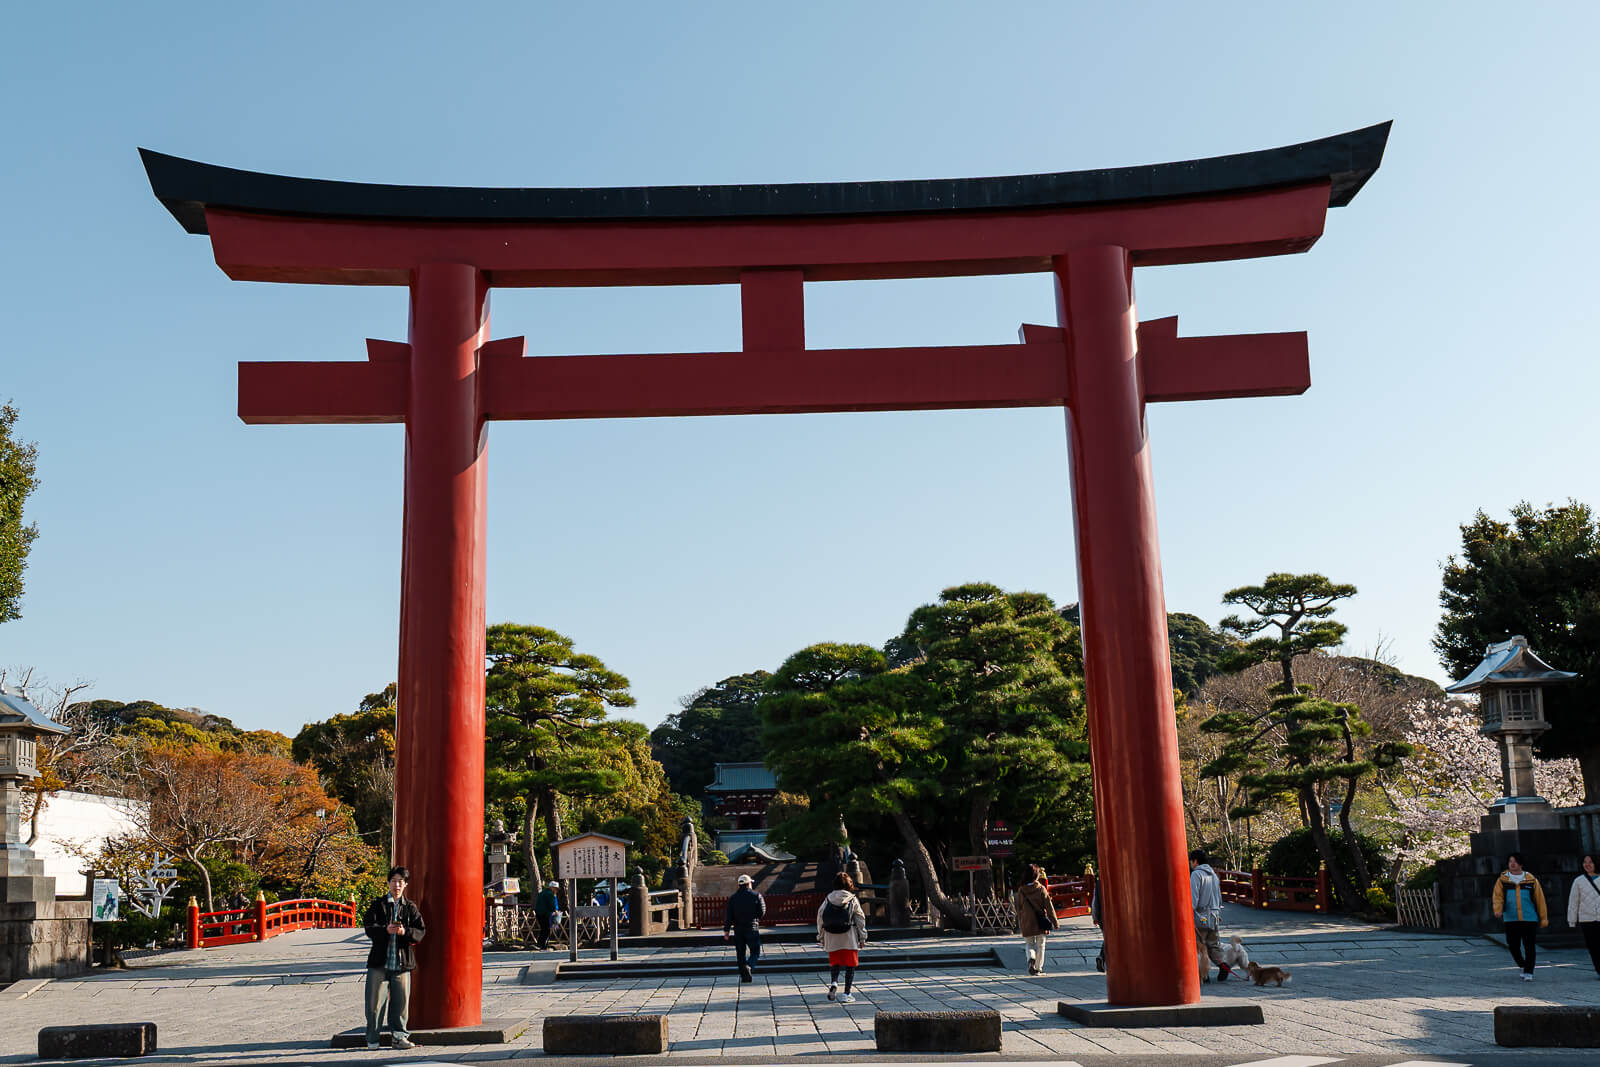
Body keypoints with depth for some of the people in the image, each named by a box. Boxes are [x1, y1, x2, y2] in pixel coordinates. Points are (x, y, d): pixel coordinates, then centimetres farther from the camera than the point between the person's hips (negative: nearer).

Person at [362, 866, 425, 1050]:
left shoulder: (410, 908, 9)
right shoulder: (378, 905, 5)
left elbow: (420, 932, 1)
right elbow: (369, 928, -7)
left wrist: (405, 932, -19)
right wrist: (386, 930, -26)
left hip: (402, 963, 1)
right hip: (379, 962, -1)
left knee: (401, 1001, 3)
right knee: (375, 1001, 3)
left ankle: (399, 1036, 16)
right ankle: (372, 1038, 15)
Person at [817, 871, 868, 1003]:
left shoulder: (828, 899, 2)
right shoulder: (853, 900, -4)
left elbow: (820, 917, 5)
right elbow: (860, 919, -2)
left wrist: (821, 936, 16)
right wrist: (862, 937, 7)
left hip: (831, 938, 2)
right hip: (849, 938, -2)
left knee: (835, 962, 17)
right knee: (850, 964, 6)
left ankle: (833, 982, -10)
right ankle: (846, 994, 4)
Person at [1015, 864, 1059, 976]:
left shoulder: (1021, 890, -2)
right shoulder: (1041, 889, -8)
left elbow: (1019, 909, 6)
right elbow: (1049, 907, -6)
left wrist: (1020, 925, 16)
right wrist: (1055, 922, 2)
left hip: (1027, 923, 1)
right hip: (1040, 923, -1)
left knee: (1029, 944, 12)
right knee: (1040, 945, 13)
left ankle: (1031, 958, -17)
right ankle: (1038, 968, 13)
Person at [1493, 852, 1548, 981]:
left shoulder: (1531, 880, 2)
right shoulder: (1502, 880, 3)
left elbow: (1539, 899, 7)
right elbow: (1498, 896, -3)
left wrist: (1543, 918, 7)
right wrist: (1498, 909, -22)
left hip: (1530, 919, -1)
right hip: (1511, 920, 1)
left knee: (1529, 947, -3)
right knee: (1513, 946, 4)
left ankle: (1528, 972, 7)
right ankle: (1523, 966, 28)